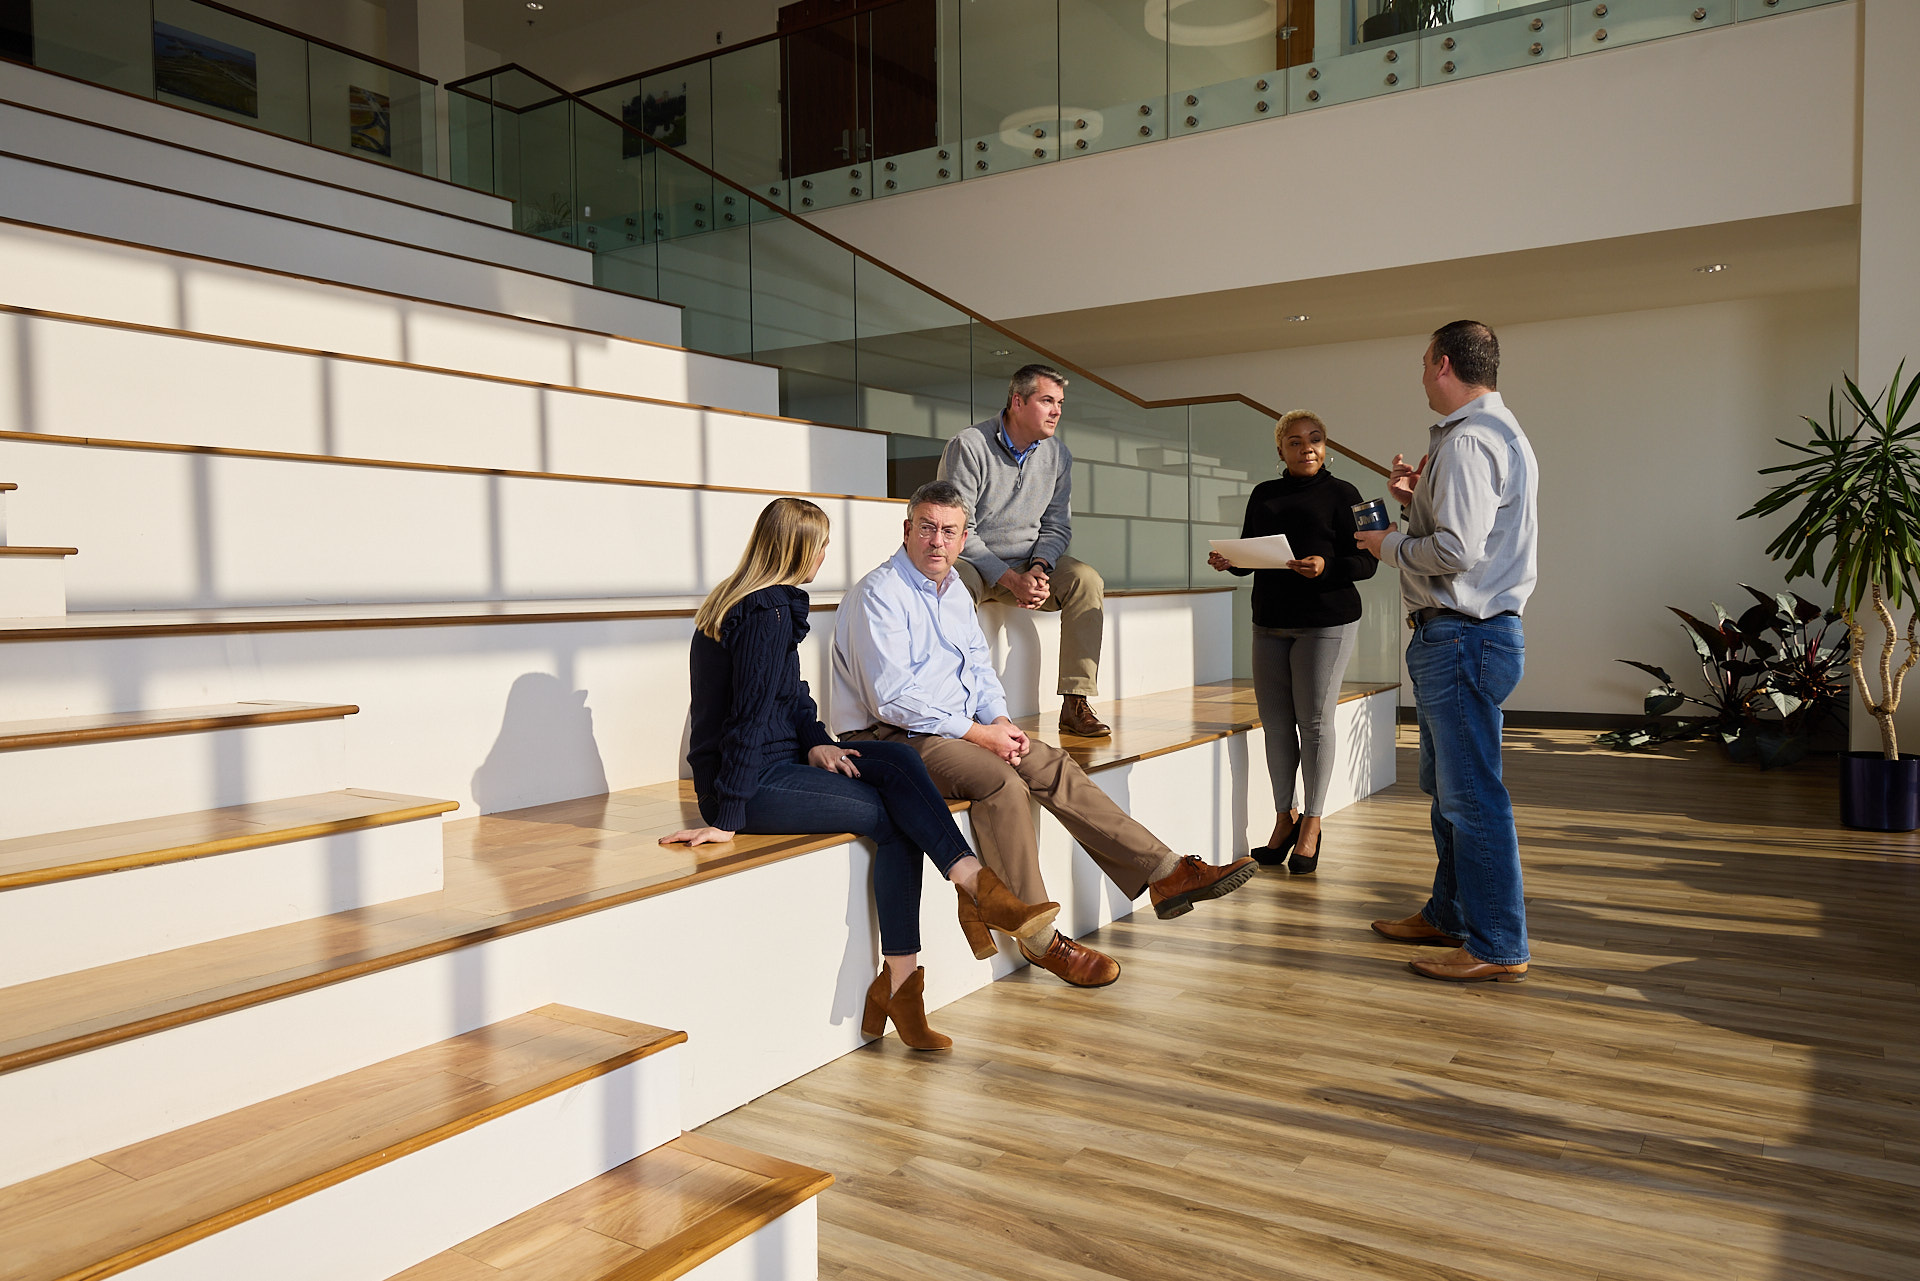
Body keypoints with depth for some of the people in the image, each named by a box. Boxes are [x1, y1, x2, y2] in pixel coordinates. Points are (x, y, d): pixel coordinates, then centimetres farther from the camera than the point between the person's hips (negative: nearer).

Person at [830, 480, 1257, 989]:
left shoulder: (955, 592, 15)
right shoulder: (879, 595, -13)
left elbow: (980, 669, 20)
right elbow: (893, 699, -20)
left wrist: (1001, 722, -1)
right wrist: (979, 733, -18)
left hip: (961, 731, 8)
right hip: (893, 740, -8)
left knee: (1054, 765, -8)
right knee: (1000, 780, -29)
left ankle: (1166, 874, -9)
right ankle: (1039, 940, -21)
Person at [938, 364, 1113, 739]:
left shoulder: (1057, 454, 6)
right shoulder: (967, 447, -13)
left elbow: (1057, 526, 8)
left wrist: (1039, 568, -15)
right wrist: (1010, 580, -24)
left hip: (1028, 564, 5)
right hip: (972, 563, -5)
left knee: (1086, 579, -20)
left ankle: (1074, 704, -22)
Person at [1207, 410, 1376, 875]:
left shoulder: (1341, 493, 1)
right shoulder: (1263, 495, 15)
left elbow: (1367, 561, -4)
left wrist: (1326, 567, -22)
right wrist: (1226, 561, -5)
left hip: (1326, 621, -4)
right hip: (1270, 622, 4)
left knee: (1314, 722, -2)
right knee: (1275, 723, 5)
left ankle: (1311, 825, 10)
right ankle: (1284, 818, 18)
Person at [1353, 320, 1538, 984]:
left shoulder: (1467, 442, -16)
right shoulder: (1500, 431, 19)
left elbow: (1455, 551, -25)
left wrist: (1390, 544, -9)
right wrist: (1420, 499, 12)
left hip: (1461, 636, -11)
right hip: (1464, 634, 11)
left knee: (1472, 793, -5)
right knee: (1447, 786, 19)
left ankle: (1497, 946, 4)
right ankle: (1450, 914, 31)